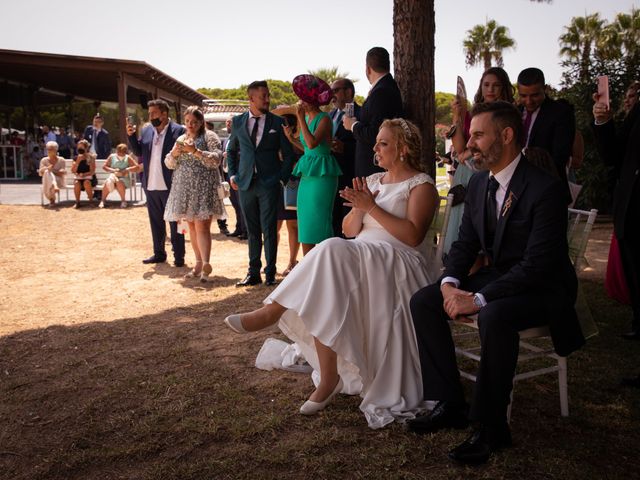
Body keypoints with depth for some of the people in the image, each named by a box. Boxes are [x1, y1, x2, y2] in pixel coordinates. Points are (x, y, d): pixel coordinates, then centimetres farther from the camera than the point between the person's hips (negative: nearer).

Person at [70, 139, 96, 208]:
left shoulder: (91, 158, -3)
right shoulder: (76, 158, 6)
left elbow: (92, 171, -10)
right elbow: (73, 171, -4)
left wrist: (84, 174, -25)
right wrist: (78, 161, -15)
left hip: (89, 178, -2)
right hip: (79, 178, 2)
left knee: (86, 182, -36)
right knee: (77, 183, -32)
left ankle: (91, 201, -19)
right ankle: (77, 202, -18)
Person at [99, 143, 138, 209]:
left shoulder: (128, 158, 3)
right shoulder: (112, 156, 8)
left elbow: (137, 167, -4)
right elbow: (104, 167, 6)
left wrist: (127, 170, -16)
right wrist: (113, 170, -10)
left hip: (124, 178, -2)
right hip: (113, 176, 2)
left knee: (119, 183, -37)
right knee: (107, 183, -31)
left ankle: (123, 201, -17)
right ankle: (103, 201, -14)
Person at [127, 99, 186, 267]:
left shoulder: (178, 131, -7)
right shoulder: (146, 130, 11)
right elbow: (138, 153, 11)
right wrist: (131, 136, -2)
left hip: (170, 186, -6)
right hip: (151, 186, 6)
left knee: (174, 223, 3)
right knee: (155, 222, 15)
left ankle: (178, 256, 12)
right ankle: (159, 254, 27)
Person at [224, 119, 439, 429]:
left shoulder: (421, 185, 2)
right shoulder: (372, 181, 23)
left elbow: (413, 236, -13)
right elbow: (350, 231, 17)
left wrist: (372, 207, -14)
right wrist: (358, 208, -4)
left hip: (398, 267, -6)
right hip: (361, 261, 6)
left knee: (334, 252, -34)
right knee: (325, 295, -27)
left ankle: (272, 311, -26)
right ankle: (329, 377, -22)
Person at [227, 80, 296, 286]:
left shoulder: (277, 122, 2)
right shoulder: (238, 121, 8)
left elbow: (288, 154, 5)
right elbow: (232, 150, 19)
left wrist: (283, 177, -4)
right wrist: (232, 174, 8)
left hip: (269, 184, -2)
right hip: (246, 183, 3)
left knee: (269, 230, 0)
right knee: (252, 231, 9)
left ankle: (270, 273, 9)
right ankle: (253, 273, 16)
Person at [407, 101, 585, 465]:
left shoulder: (545, 188, -21)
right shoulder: (479, 183, 4)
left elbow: (538, 265, -26)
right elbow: (466, 242, 9)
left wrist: (479, 299, -30)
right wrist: (449, 282, -12)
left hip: (543, 289, -8)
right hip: (498, 277, 8)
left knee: (495, 316, -38)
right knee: (423, 301, -8)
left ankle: (491, 427, -19)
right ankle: (451, 405, 0)